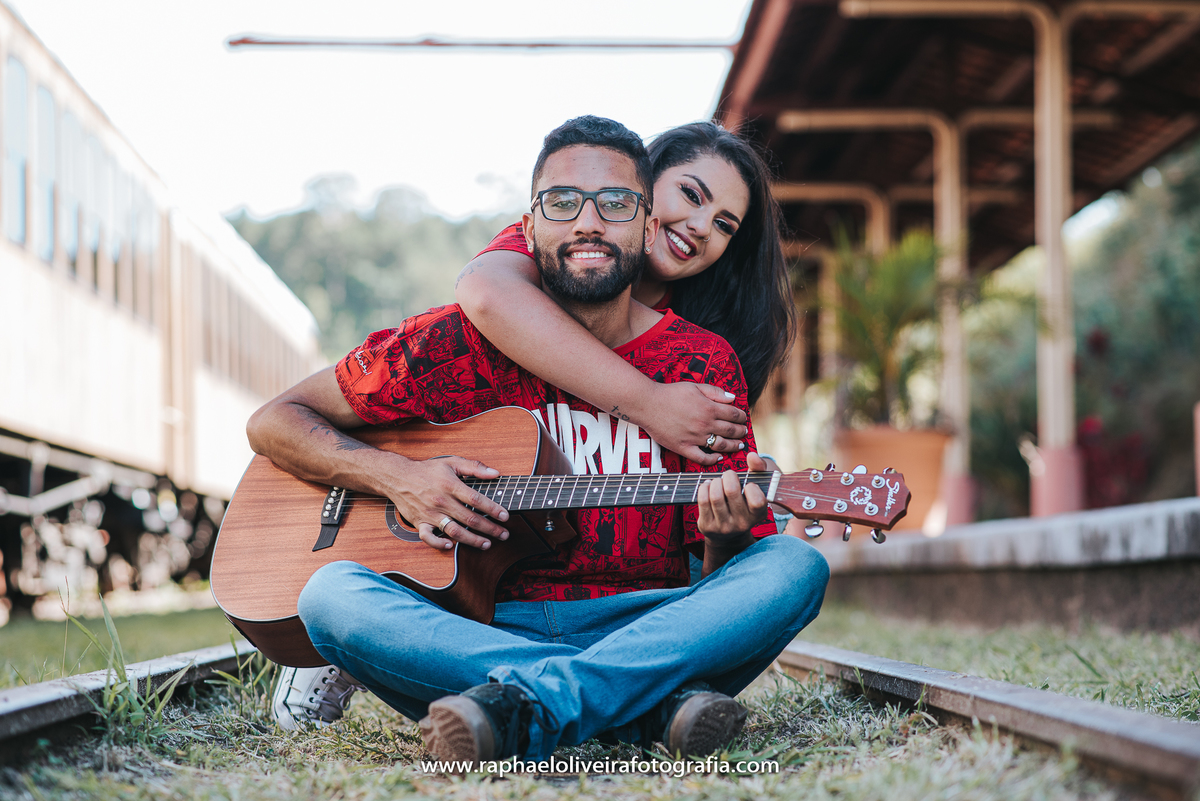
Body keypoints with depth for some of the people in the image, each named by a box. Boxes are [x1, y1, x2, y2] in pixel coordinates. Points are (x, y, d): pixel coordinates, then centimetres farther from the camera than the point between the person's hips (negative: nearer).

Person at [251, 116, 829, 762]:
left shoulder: (700, 364, 5)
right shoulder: (460, 342, 3)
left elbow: (729, 577, 5)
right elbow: (274, 421, 7)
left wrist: (727, 536, -20)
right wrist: (395, 476, -11)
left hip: (645, 627, 1)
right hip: (478, 626, 0)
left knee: (796, 567, -25)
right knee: (330, 593, -29)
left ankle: (520, 712, -38)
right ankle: (658, 701, -37)